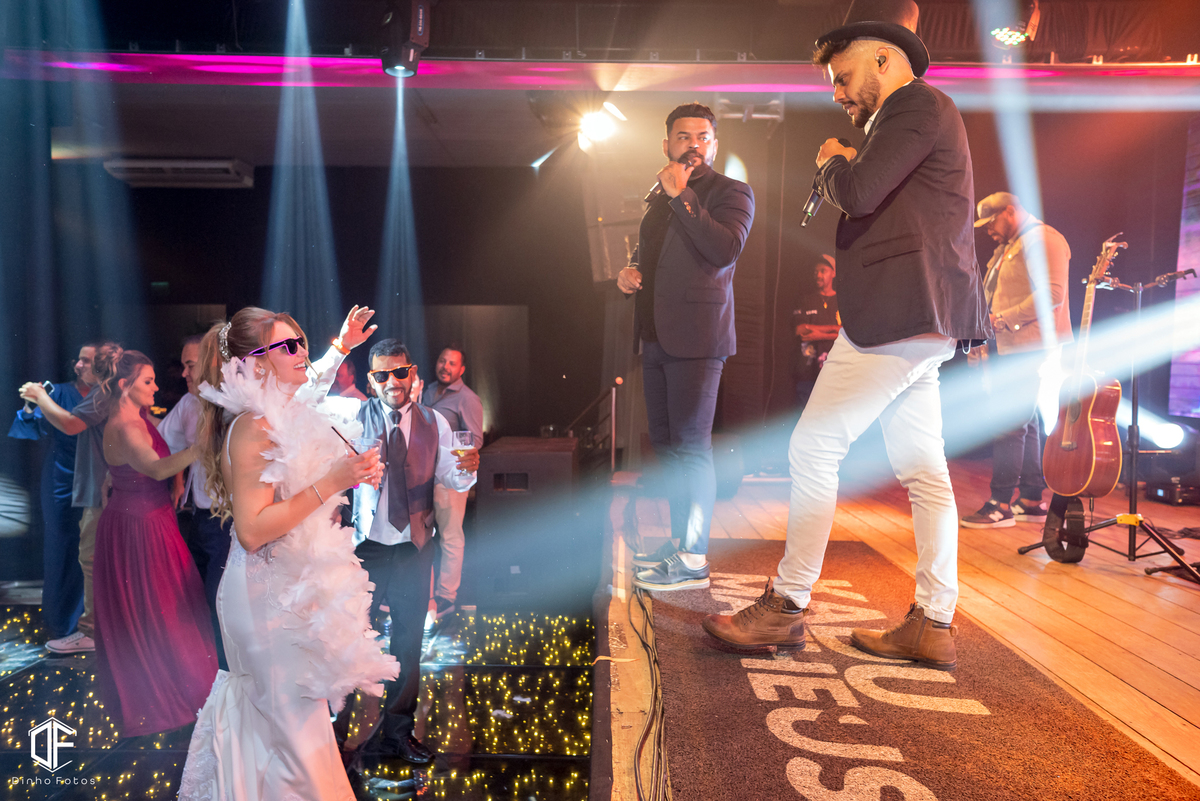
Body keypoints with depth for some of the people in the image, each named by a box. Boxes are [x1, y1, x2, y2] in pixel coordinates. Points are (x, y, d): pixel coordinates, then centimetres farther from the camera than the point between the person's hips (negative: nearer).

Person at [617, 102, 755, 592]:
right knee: (665, 443, 13)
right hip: (656, 336, 8)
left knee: (691, 446, -8)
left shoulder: (731, 192, -2)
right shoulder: (657, 197, 21)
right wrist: (629, 272, 11)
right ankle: (679, 540, 26)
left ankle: (694, 560, 0)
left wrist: (682, 196, -16)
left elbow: (725, 249, -20)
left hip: (697, 338, -8)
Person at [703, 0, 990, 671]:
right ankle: (933, 625, 12)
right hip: (921, 321, 11)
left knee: (814, 449, -8)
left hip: (898, 314, -11)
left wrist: (833, 163, 2)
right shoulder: (923, 116, 28)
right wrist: (845, 168, 13)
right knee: (924, 471, 7)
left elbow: (859, 192, -18)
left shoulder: (917, 102, -5)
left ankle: (787, 607, 0)